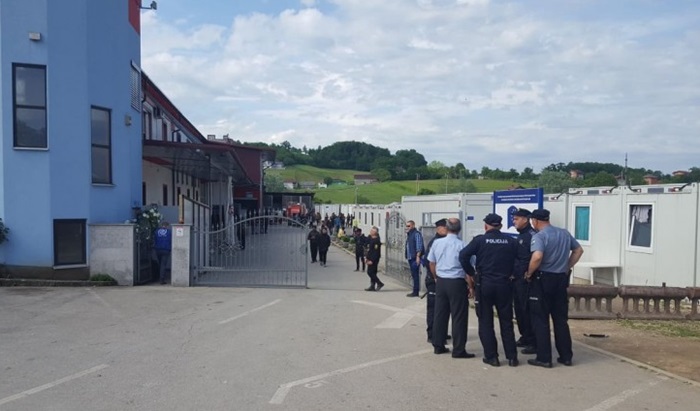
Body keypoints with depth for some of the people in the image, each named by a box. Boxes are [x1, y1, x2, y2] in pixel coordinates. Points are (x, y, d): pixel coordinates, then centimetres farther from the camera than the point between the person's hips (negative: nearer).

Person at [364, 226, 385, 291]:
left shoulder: (377, 240, -17)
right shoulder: (370, 239, 12)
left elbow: (376, 252, -21)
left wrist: (372, 260, -23)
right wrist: (368, 258, 18)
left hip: (373, 259, -10)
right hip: (370, 259, 10)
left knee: (370, 272, -9)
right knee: (372, 273, 11)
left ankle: (379, 283, -2)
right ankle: (372, 286, 15)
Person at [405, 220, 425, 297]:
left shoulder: (416, 234, -11)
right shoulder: (409, 234, 18)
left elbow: (419, 246, -16)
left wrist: (418, 256, -21)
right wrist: (407, 256, 19)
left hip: (415, 258, -9)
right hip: (410, 258, 9)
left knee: (415, 275, -7)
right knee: (413, 275, 11)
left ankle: (415, 292, -3)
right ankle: (415, 291, 16)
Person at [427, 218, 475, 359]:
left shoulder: (437, 243, 1)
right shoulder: (462, 245, -13)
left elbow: (432, 264, 10)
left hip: (440, 282, 5)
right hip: (456, 283, -5)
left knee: (440, 314, 13)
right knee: (459, 316, 2)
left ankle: (438, 346, 22)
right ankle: (458, 350, 6)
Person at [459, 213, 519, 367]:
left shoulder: (480, 240, -5)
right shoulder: (511, 241, 3)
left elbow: (463, 256, -13)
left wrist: (471, 274, -1)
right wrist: (508, 274, 12)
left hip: (484, 284, -2)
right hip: (504, 284, 2)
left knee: (485, 321, 8)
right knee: (506, 321, 13)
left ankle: (491, 357, 10)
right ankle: (512, 357, 15)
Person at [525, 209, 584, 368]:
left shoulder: (539, 236, -14)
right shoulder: (565, 233, 9)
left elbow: (537, 257, -29)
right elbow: (579, 250, 19)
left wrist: (529, 273, -14)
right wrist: (568, 267, 18)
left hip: (543, 279, -6)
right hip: (561, 279, 6)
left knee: (540, 320, 3)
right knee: (561, 319, 15)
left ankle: (544, 358, 6)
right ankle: (566, 356, 19)